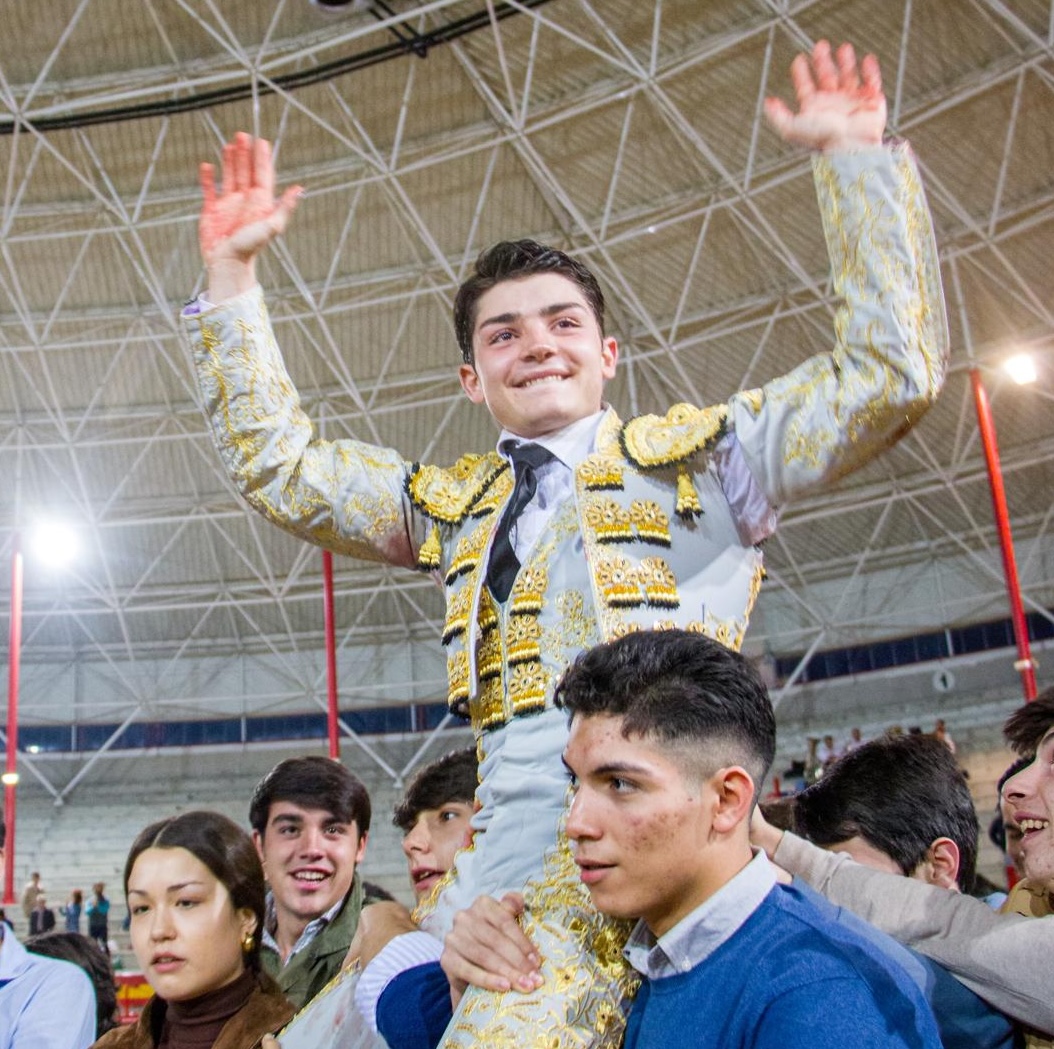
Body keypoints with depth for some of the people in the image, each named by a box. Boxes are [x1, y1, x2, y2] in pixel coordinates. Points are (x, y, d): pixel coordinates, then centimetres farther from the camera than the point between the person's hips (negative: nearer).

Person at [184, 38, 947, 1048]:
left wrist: (856, 159, 4)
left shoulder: (700, 453, 12)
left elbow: (890, 373, 4)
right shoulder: (452, 504, 24)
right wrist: (230, 277, 21)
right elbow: (276, 463, 25)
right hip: (506, 847, 5)